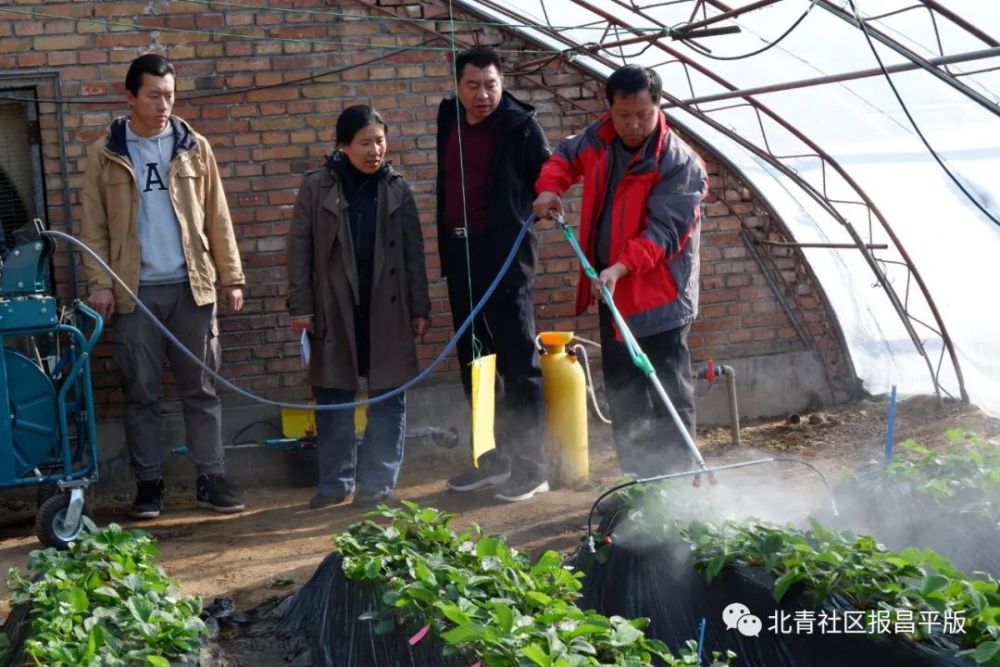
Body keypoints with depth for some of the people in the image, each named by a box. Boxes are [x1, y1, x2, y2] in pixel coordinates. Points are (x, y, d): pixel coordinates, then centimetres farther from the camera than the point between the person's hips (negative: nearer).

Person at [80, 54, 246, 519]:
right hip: (134, 292, -1)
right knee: (141, 394, 4)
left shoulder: (194, 148, 7)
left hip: (192, 287, 1)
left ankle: (211, 480, 10)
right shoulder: (106, 154, 3)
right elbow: (94, 227, 3)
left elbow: (217, 219, 8)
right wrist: (100, 282, -8)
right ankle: (148, 484, 12)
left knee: (201, 390, 4)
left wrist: (231, 277, 3)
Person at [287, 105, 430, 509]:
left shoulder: (397, 189, 7)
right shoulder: (316, 187, 1)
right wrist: (300, 305, -5)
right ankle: (337, 480, 14)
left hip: (387, 309, 1)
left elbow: (414, 253, 8)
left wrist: (420, 308, 4)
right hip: (334, 309, -1)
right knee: (332, 398, 4)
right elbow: (299, 248, 1)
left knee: (388, 397, 3)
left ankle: (378, 481, 10)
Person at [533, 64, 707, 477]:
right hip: (612, 290, 8)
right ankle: (638, 481, 24)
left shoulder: (680, 164, -18)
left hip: (660, 294, -7)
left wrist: (621, 267, -38)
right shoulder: (598, 139, 3)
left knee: (668, 393, -8)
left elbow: (664, 230, -25)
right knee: (622, 390, 14)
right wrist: (549, 189, 4)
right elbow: (565, 156, 24)